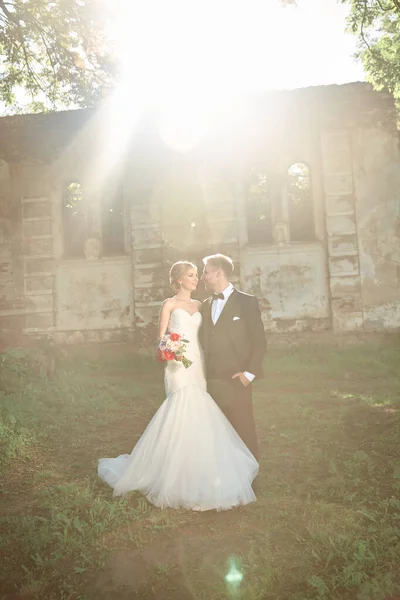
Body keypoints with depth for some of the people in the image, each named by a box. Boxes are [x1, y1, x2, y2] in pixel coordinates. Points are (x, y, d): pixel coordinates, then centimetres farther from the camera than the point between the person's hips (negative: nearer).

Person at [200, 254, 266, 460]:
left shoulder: (246, 302, -3)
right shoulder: (206, 305, 14)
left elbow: (259, 342, -5)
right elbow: (205, 343, 15)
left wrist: (249, 373, -11)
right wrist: (204, 374, 6)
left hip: (236, 381, -5)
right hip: (212, 382, 5)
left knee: (244, 432, 4)